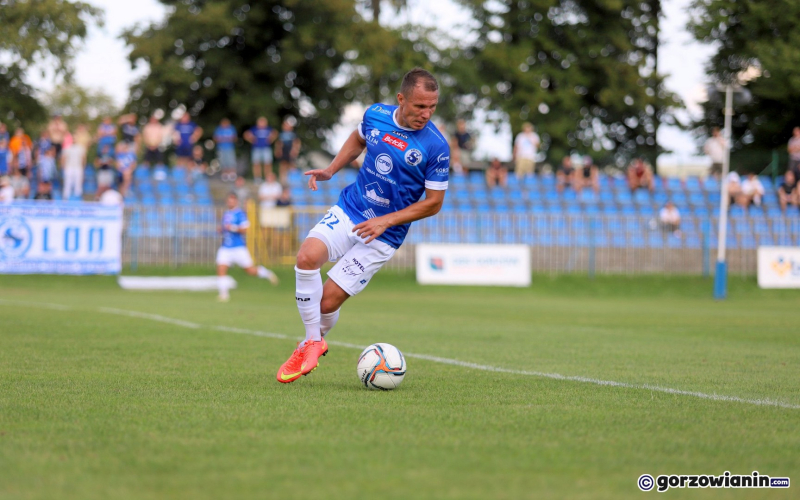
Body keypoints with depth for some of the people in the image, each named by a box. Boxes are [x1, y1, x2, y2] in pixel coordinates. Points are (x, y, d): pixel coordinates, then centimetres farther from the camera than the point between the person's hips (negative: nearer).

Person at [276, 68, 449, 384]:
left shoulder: (436, 147, -14)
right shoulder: (375, 115, -2)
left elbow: (434, 203, -7)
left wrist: (386, 221, -17)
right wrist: (331, 170, 8)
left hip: (384, 235, -3)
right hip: (348, 211, 3)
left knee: (328, 299, -9)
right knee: (307, 256, -26)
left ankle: (311, 343, 25)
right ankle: (313, 342, -9)